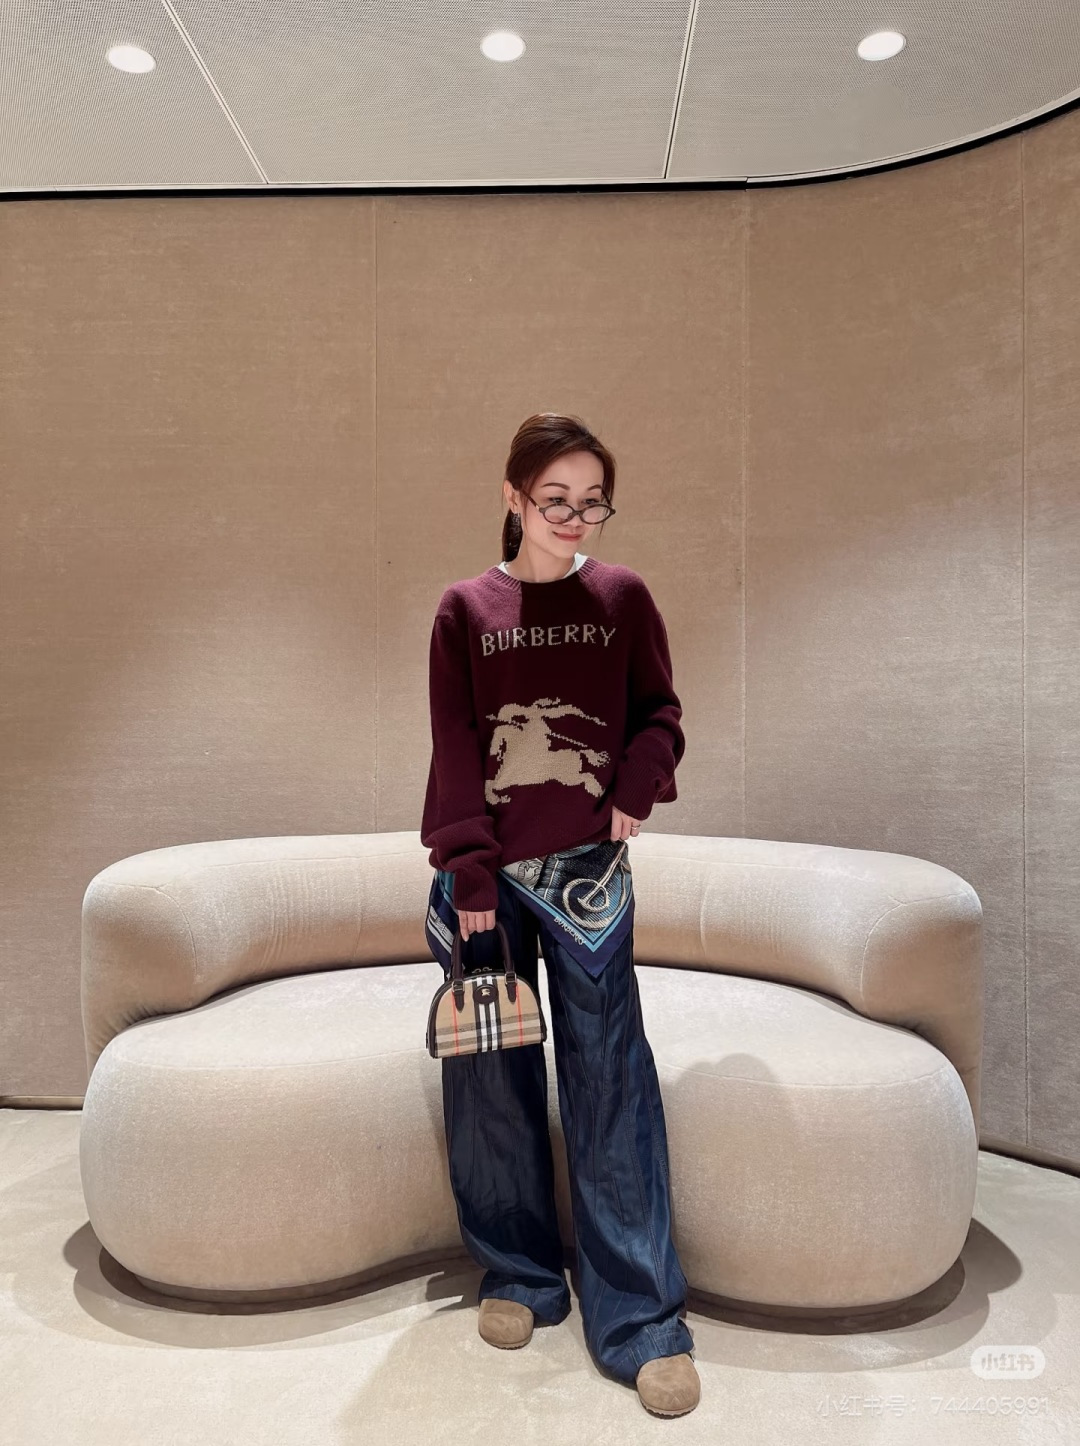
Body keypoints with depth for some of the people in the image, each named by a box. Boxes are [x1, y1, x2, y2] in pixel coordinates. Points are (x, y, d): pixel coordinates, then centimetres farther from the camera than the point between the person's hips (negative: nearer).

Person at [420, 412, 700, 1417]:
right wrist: (472, 877, -8)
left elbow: (659, 713, 10)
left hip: (588, 870, 0)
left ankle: (640, 1321, 12)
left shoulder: (623, 598, 5)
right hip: (482, 873, 1)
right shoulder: (464, 610, 2)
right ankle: (519, 1276, 30)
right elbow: (454, 753, -2)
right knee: (491, 1080, 9)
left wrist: (636, 789, -9)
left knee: (611, 1083, 0)